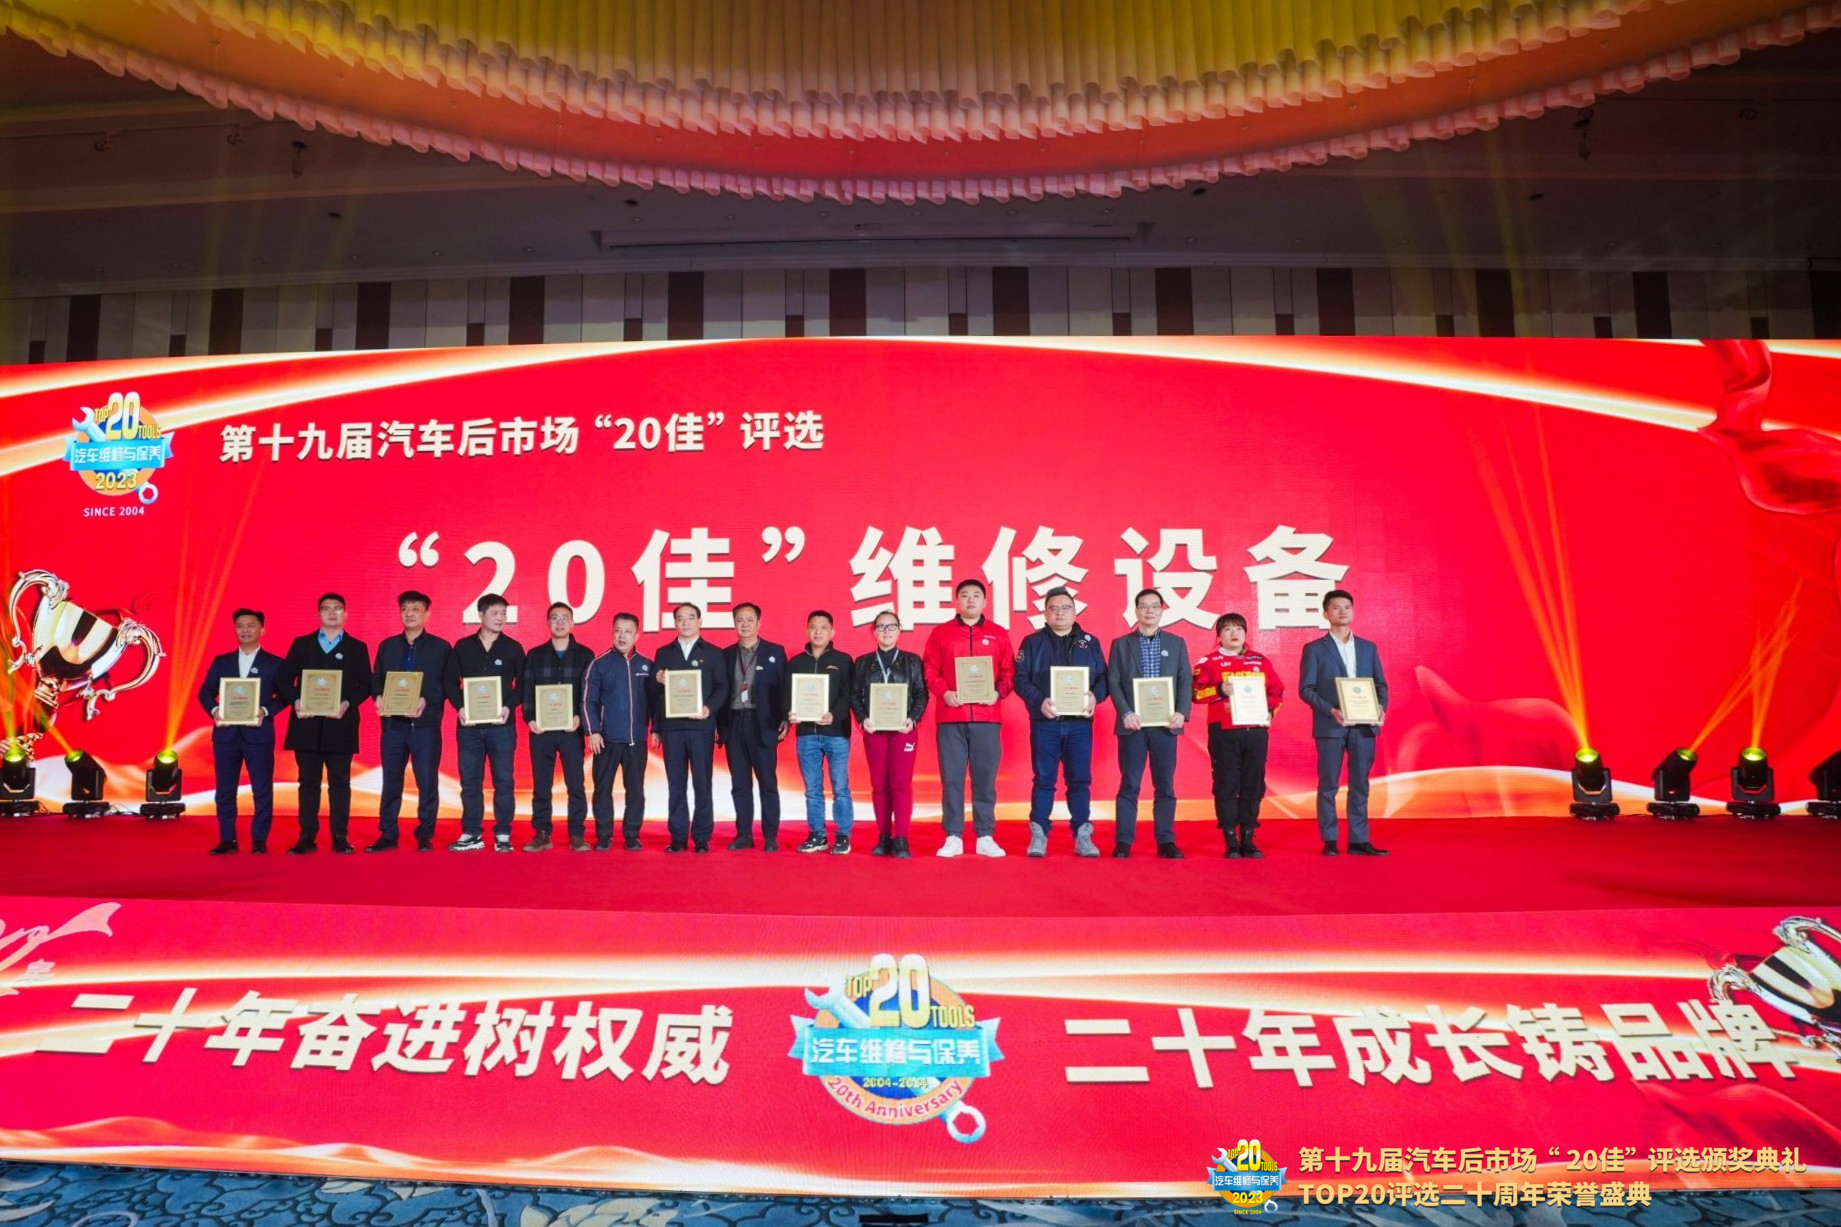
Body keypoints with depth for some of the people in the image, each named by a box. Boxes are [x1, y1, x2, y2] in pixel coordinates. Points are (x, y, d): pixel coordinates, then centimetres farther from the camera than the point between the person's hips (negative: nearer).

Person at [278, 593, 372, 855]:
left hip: (340, 725, -1)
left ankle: (340, 838, 4)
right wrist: (295, 700, -11)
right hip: (307, 724, 1)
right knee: (308, 781, 5)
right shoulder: (301, 644, 12)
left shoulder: (357, 648, 9)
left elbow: (365, 685, 3)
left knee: (339, 782, 0)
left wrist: (347, 704, -14)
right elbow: (285, 678, 7)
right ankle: (307, 838, 9)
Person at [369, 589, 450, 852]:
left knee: (427, 782, -2)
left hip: (425, 723, -3)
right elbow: (376, 679, 14)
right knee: (390, 781, 7)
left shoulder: (441, 647, 5)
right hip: (393, 722, 3)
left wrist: (426, 700, -15)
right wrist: (379, 697, -7)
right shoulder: (387, 646, 16)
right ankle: (387, 835, 14)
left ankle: (425, 837, 6)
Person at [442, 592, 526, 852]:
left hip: (501, 725, -1)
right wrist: (460, 707, -7)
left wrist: (509, 706, -11)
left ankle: (502, 835, 6)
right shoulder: (463, 646, 6)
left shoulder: (513, 648, 4)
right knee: (470, 780, 5)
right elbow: (450, 680, 8)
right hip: (469, 725, 1)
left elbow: (522, 683, 4)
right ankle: (471, 834, 13)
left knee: (503, 780, 0)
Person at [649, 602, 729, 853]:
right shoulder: (663, 653, 13)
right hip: (671, 727, 2)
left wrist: (709, 709, -15)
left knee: (702, 784, 0)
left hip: (701, 726, -2)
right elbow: (654, 693, 12)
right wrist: (655, 728, 4)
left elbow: (721, 688, 2)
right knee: (676, 785, 4)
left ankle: (702, 837, 5)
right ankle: (678, 837, 9)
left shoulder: (713, 653, 8)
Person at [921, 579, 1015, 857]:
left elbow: (1009, 672, 8)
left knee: (985, 778, 2)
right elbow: (930, 670, 6)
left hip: (987, 717, 0)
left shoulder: (999, 635, 10)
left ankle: (985, 837, 9)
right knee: (951, 778, 1)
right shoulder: (940, 633, 9)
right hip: (950, 717, 0)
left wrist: (999, 692, -10)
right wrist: (944, 692, -10)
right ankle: (953, 837, 7)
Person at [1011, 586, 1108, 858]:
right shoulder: (1032, 642, 5)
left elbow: (1103, 678, 7)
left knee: (1080, 780, 4)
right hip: (1045, 722, -2)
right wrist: (1040, 701, -17)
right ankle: (1038, 836, 7)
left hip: (1080, 722, 2)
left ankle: (1083, 836, 11)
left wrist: (1094, 696, -13)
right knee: (1044, 780, 1)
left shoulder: (1090, 643, 12)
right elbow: (1021, 679, -2)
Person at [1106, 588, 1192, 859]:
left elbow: (1185, 681, 6)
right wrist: (1125, 713, -11)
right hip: (1133, 724, -1)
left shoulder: (1176, 643, 11)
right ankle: (1123, 841, 5)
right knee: (1129, 785, 1)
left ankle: (1166, 841, 9)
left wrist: (1182, 712, -8)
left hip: (1165, 724, 1)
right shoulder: (1121, 644, 8)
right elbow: (1113, 682, 2)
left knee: (1165, 785, 4)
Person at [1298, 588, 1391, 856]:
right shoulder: (1314, 649, 2)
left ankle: (1358, 840, 10)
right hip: (1330, 726, -3)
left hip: (1364, 725, 3)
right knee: (1328, 785, 1)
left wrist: (1381, 707, -8)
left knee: (1360, 785, 5)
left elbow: (1380, 684, 12)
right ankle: (1329, 841, 7)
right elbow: (1306, 688, -4)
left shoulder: (1368, 648, 14)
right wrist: (1331, 710, -17)